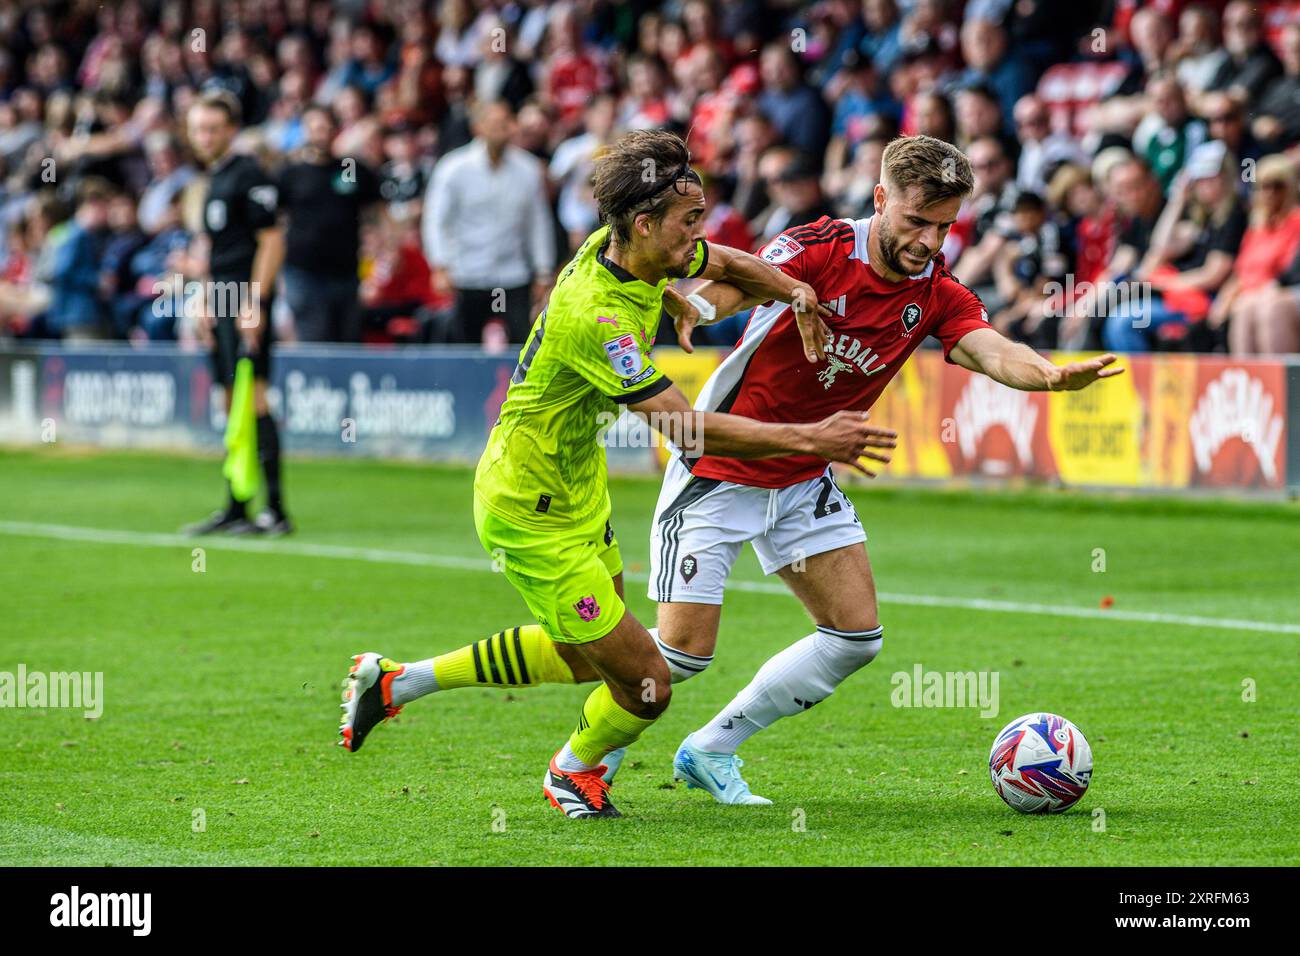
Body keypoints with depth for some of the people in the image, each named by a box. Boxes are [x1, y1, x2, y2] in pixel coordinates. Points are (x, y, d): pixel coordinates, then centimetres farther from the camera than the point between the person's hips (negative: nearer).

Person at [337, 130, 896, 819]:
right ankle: (574, 770, 30)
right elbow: (687, 428, -33)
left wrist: (793, 291, -6)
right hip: (533, 515, -10)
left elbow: (730, 265, 14)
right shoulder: (596, 317, -34)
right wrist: (809, 439, -30)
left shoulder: (629, 248, -7)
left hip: (579, 485, 10)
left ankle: (396, 681, 35)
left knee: (585, 660, 26)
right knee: (645, 685, -4)